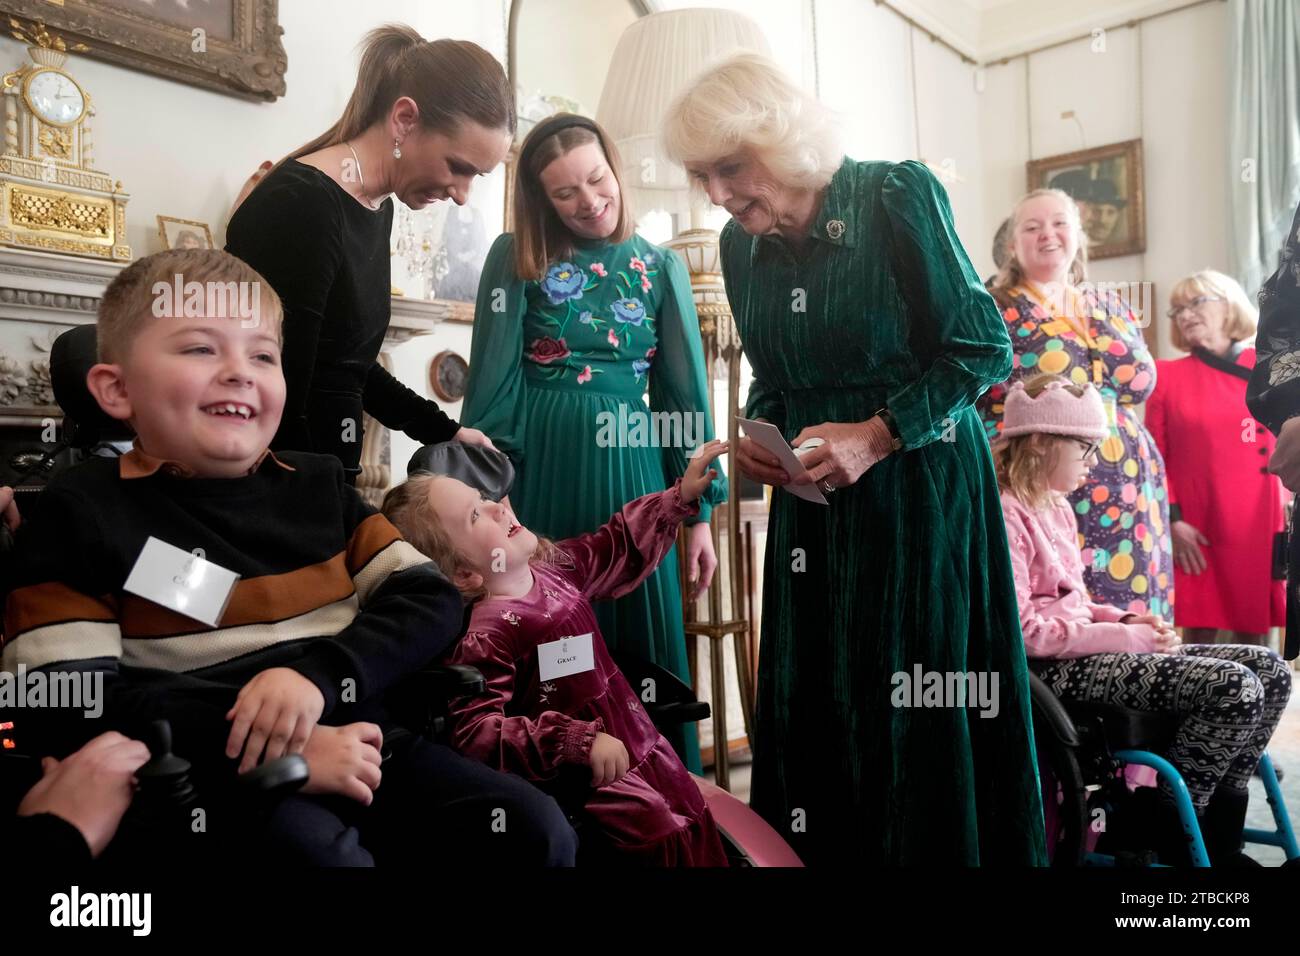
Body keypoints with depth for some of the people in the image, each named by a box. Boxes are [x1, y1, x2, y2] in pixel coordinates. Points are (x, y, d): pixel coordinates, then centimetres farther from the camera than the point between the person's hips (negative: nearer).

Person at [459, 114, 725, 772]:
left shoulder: (661, 268, 7)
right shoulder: (517, 258, 1)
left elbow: (685, 396, 6)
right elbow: (492, 384, -1)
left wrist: (699, 514, 3)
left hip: (632, 471, 2)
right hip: (539, 470, -1)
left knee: (639, 643, 7)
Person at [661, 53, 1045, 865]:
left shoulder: (897, 197, -11)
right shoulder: (742, 247, 5)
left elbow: (984, 348, -9)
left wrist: (876, 437, -16)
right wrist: (759, 434, -4)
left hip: (919, 488, -5)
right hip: (814, 501, 5)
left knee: (922, 709, 1)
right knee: (811, 711, 8)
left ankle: (943, 843, 23)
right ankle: (818, 848, 27)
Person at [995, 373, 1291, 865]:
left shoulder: (1056, 507, 17)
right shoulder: (1004, 513, -15)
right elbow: (1024, 631, -20)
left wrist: (1126, 619, 4)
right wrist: (1126, 636, -15)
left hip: (1081, 650, 10)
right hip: (1053, 669, -10)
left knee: (1270, 671, 3)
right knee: (1234, 689, -20)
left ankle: (1214, 834, 12)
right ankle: (1161, 826, 0)